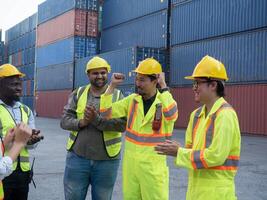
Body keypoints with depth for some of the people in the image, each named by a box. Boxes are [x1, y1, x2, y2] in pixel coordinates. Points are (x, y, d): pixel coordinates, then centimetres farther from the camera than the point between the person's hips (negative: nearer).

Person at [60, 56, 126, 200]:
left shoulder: (117, 96, -1)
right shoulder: (78, 94, 5)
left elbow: (123, 124, -14)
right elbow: (64, 121, -1)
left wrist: (96, 120, -24)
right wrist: (81, 122, -20)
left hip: (106, 160, -1)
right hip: (77, 157, 2)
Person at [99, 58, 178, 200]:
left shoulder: (165, 102, -8)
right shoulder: (132, 100, 4)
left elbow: (171, 115, -32)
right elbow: (105, 113, 2)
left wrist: (163, 86, -24)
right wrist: (112, 86, -5)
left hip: (153, 164, -4)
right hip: (130, 162, 5)